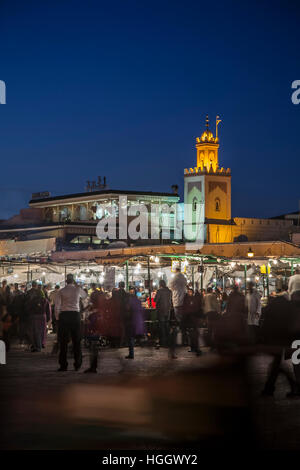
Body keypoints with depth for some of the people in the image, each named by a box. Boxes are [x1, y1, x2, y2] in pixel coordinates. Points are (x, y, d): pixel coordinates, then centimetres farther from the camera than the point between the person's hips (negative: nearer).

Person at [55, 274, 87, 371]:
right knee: (76, 340, 8)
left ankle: (63, 365, 1)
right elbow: (85, 295, 26)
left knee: (63, 341, 3)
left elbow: (57, 306, -4)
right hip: (75, 314, 1)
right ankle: (77, 365, 7)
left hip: (64, 315, -1)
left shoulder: (61, 291, 1)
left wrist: (57, 317, 7)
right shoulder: (78, 289, 3)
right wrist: (77, 285, 27)